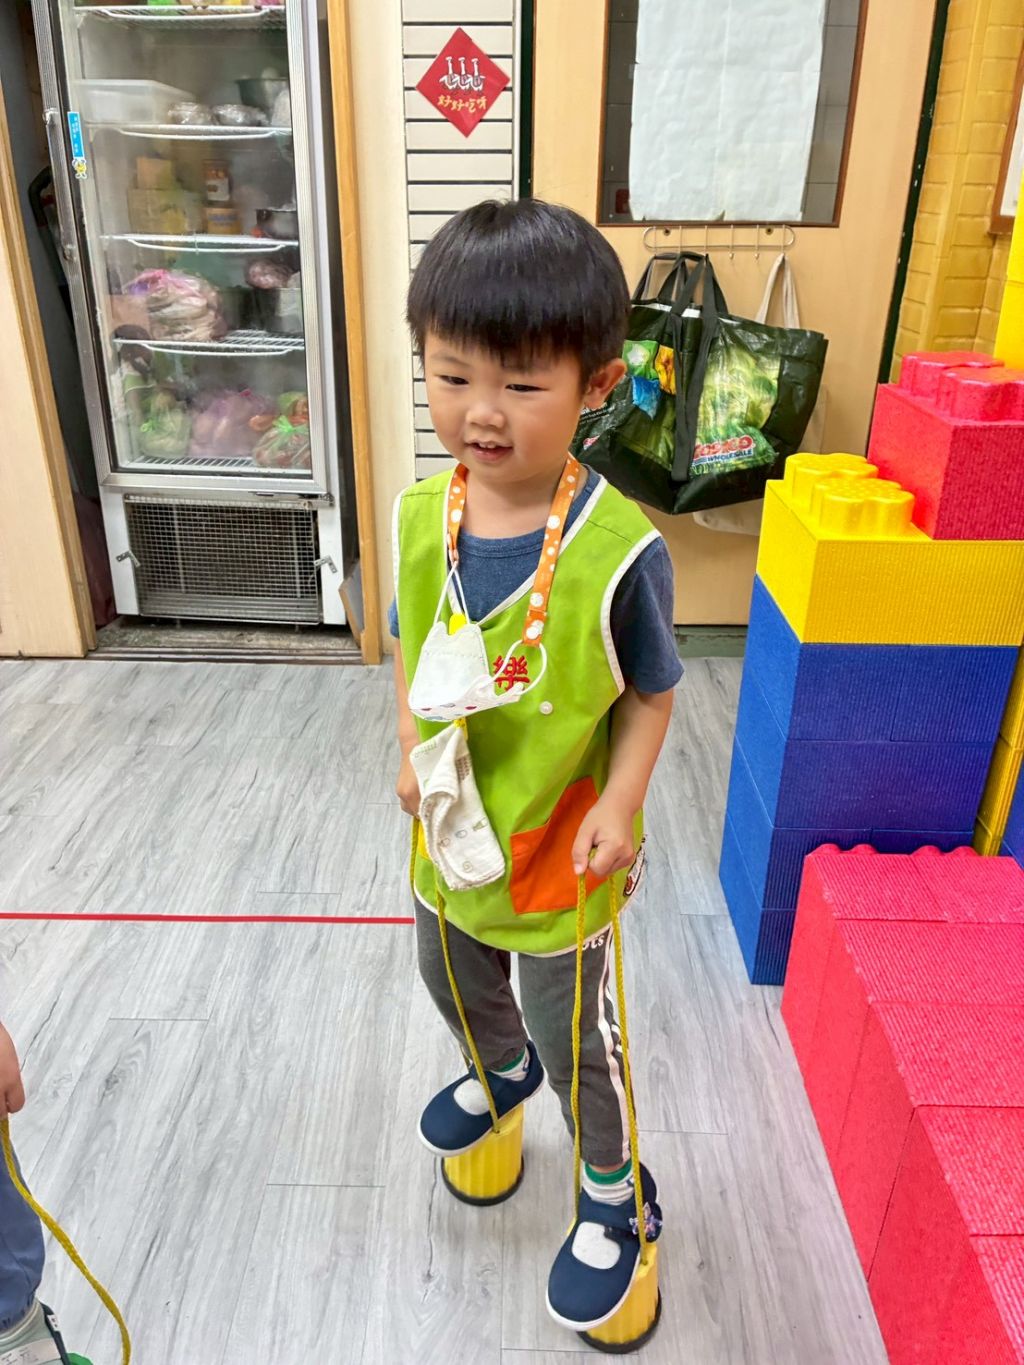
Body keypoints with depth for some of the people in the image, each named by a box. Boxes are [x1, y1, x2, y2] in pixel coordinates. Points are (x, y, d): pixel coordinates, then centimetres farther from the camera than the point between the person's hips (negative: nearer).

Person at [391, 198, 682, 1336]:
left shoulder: (618, 548, -27)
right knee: (454, 981, 30)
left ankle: (616, 1196, 45)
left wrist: (620, 806, -19)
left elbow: (652, 692, -13)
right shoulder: (421, 514, -11)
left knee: (575, 1038, 15)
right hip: (451, 827, 6)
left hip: (561, 843, -5)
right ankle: (499, 1071, 65)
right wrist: (411, 752, -1)